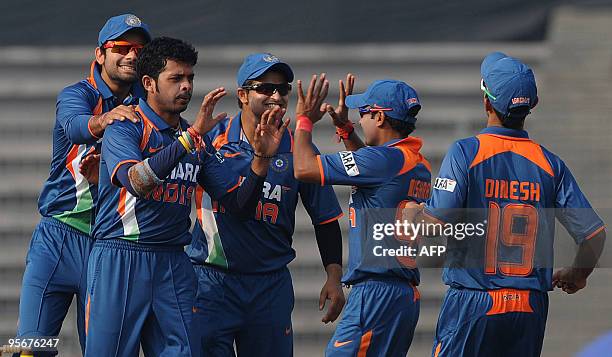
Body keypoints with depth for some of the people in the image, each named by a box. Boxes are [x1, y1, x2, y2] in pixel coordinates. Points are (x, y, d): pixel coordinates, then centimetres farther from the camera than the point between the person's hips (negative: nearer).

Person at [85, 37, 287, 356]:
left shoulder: (198, 142, 14)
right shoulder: (124, 127, -5)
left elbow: (238, 203, 11)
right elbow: (136, 182, -25)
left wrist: (261, 158, -6)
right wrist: (191, 135, -28)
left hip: (173, 266, 5)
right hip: (119, 258, -5)